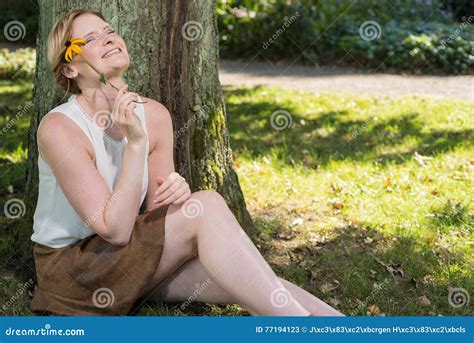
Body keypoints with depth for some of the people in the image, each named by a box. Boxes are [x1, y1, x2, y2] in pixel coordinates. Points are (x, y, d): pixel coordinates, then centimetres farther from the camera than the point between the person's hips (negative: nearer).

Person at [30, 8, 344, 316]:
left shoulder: (155, 115, -2)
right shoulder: (59, 128, -20)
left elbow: (156, 213, 2)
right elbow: (115, 230, -24)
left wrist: (175, 193, -21)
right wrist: (135, 142, -29)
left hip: (125, 256, 6)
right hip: (68, 267, -5)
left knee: (245, 285, -22)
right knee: (207, 206, -25)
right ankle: (303, 320, -22)